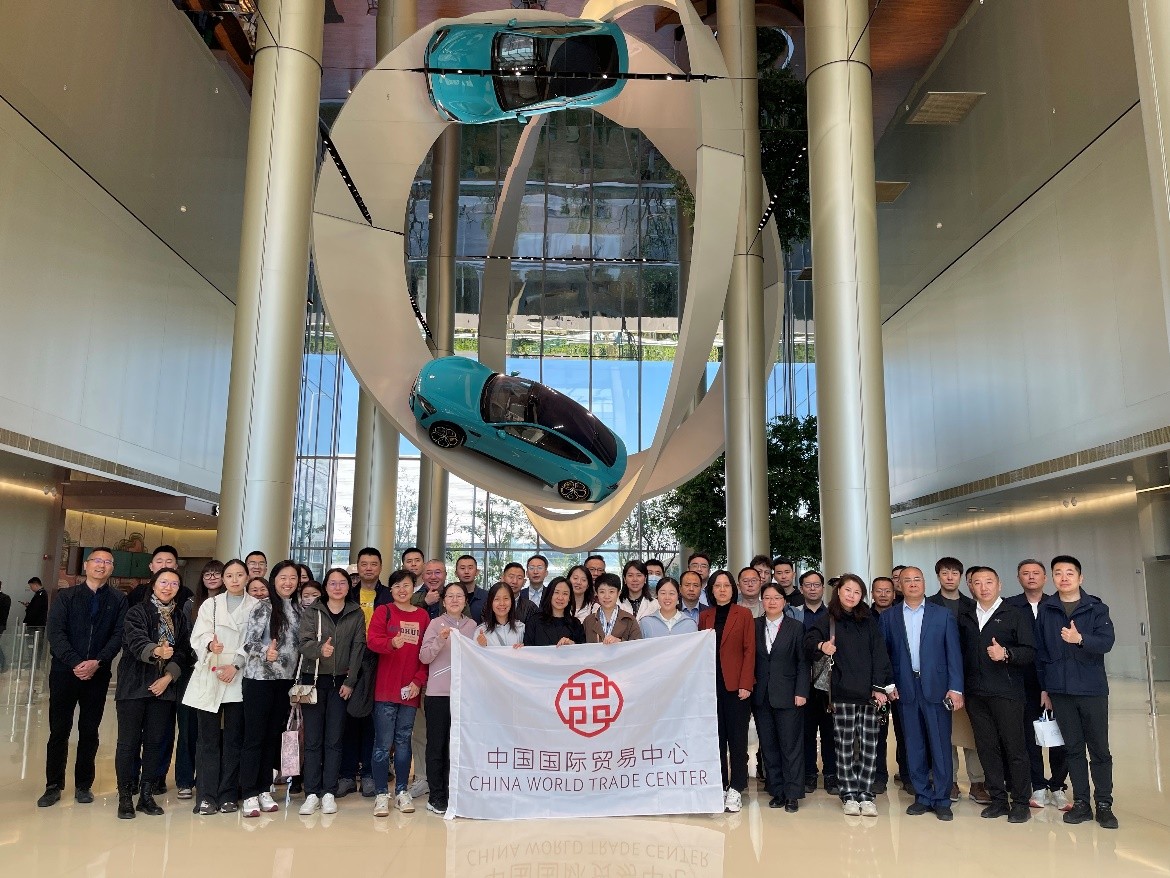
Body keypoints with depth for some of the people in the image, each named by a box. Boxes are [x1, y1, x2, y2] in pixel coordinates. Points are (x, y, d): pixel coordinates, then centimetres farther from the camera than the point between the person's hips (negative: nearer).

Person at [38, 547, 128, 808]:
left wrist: (97, 662, -16)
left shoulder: (118, 600, 5)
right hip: (64, 671, 0)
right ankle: (53, 785, 16)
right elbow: (55, 633, -4)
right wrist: (75, 663, -16)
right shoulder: (66, 596, 5)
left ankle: (83, 785, 17)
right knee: (59, 730, 4)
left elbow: (118, 636, -2)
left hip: (98, 674, 0)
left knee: (89, 731, 7)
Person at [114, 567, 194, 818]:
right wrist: (156, 651, -40)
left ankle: (147, 795, 15)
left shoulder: (181, 618, 10)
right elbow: (136, 641, -20)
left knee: (155, 741, 6)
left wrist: (168, 677, -9)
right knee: (128, 741, -1)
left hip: (163, 687, 4)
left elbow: (184, 652, 5)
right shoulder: (137, 612, -3)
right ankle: (125, 797, 9)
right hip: (133, 685, -3)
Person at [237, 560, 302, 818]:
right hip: (260, 679, -5)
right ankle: (249, 795, 5)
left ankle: (264, 790, 20)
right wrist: (266, 651, -30)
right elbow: (249, 642, -13)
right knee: (254, 737, -1)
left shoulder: (298, 609, 9)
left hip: (285, 680, 5)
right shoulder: (264, 607, -8)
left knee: (273, 737, 11)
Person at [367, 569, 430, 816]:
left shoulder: (423, 616, 8)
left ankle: (402, 791, 19)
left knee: (404, 740, 10)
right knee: (383, 742, -1)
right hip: (385, 687, -2)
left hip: (411, 689, 3)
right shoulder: (383, 611, 1)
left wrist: (419, 680, -1)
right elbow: (372, 640, -13)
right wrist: (392, 643, -32)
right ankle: (381, 793, 7)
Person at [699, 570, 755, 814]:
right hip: (711, 684, 3)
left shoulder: (744, 615, 1)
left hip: (735, 685, -3)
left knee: (737, 738, 1)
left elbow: (749, 650, -3)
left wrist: (745, 684, -10)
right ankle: (719, 786, 15)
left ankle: (736, 788, 9)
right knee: (715, 737, 6)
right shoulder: (705, 616, 9)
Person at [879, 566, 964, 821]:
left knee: (940, 745, 1)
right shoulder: (888, 617, 7)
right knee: (914, 747, 8)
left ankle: (942, 800, 12)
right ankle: (922, 797, 19)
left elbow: (953, 653, 0)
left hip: (936, 688, -1)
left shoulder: (942, 615, 4)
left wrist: (955, 688, -7)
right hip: (906, 690, 1)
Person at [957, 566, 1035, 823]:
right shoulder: (964, 618, 15)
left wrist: (1006, 654, -22)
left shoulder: (1016, 615, 2)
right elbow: (960, 652, 16)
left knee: (1014, 747, -1)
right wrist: (959, 686, 6)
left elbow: (1030, 652, -5)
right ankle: (998, 799, 17)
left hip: (1006, 692, -4)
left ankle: (1021, 802, 9)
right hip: (976, 693, 4)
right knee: (986, 747, 7)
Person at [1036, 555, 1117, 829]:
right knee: (1073, 748, 8)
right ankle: (1081, 802, 16)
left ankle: (1104, 804, 14)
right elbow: (1040, 650, 8)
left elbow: (1107, 641, -13)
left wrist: (1080, 639, -32)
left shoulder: (1096, 608, 0)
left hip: (1092, 689, -2)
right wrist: (1043, 688, 8)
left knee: (1099, 749, 3)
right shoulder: (1045, 609, 5)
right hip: (1059, 691, 2)